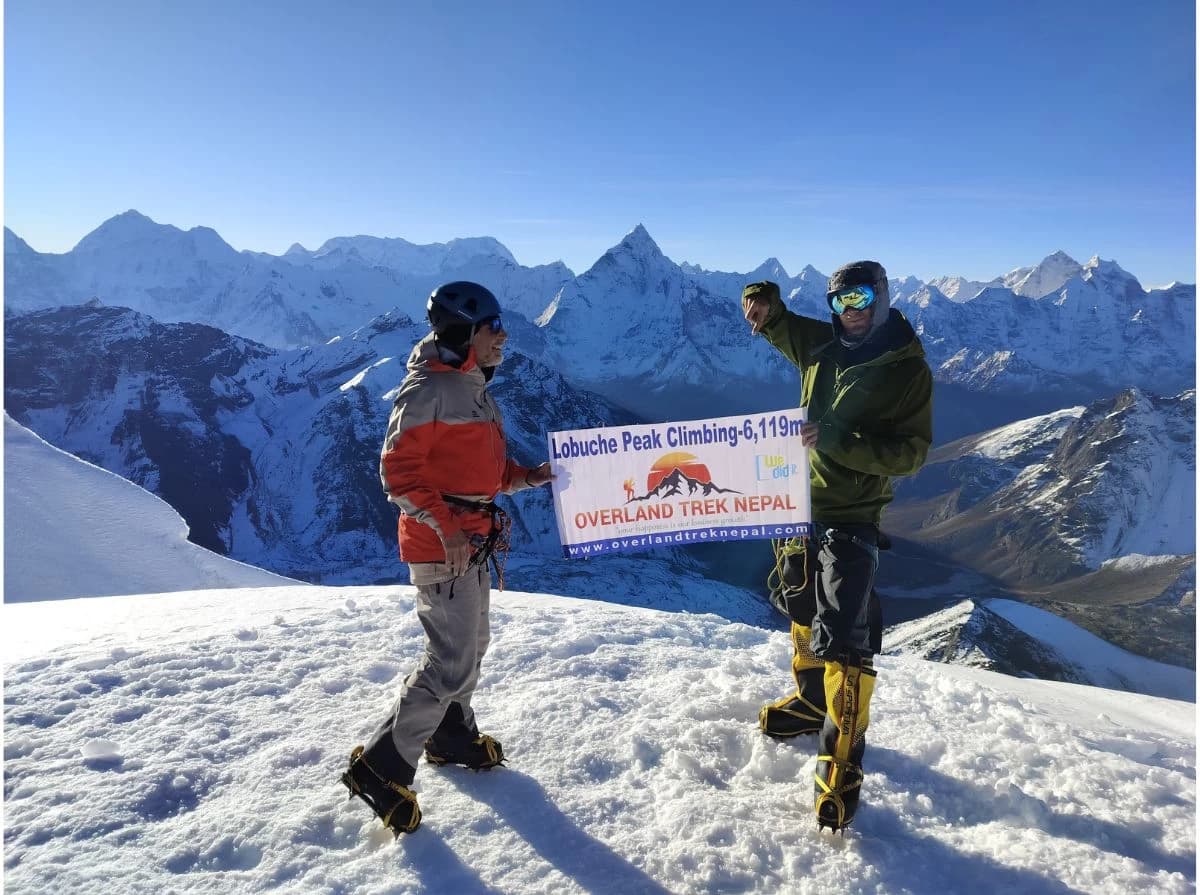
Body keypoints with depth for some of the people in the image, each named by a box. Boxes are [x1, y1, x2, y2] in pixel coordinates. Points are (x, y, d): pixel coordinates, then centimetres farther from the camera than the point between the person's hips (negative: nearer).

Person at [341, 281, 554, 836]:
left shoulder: (476, 390, 14)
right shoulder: (428, 389, -16)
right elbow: (397, 471, -19)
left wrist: (528, 476, 5)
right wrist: (444, 525, -25)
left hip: (475, 542, 10)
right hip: (440, 545, -10)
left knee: (470, 648, 21)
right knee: (451, 664, -6)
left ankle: (451, 738, 41)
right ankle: (381, 769, 7)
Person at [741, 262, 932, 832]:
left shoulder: (908, 370, -11)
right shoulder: (821, 345, 4)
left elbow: (910, 454, -15)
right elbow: (775, 324, 20)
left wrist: (836, 439, -27)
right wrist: (764, 303, -5)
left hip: (851, 518, -6)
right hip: (800, 504, 7)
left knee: (843, 637, -10)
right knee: (803, 612, 21)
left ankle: (841, 763, 0)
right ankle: (813, 699, 43)